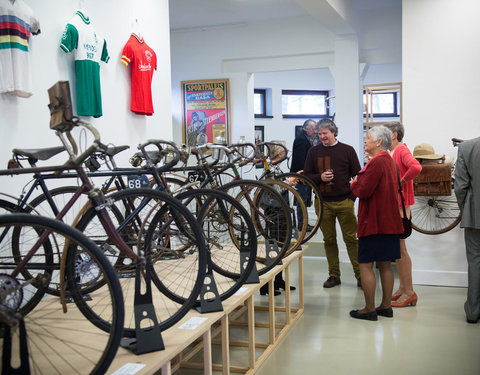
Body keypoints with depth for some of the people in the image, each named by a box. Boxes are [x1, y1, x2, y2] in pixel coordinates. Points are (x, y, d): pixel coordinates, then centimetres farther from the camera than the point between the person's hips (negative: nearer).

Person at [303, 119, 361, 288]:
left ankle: (360, 275, 7)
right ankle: (334, 275, 16)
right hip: (323, 203, 2)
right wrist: (320, 177, -9)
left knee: (351, 239, -1)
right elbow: (306, 175, 10)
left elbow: (357, 176, 5)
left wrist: (352, 197, -4)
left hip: (344, 202, -2)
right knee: (329, 240, 7)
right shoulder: (314, 151, 9)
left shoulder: (347, 150, 4)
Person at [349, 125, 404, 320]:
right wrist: (360, 183, 8)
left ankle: (369, 309, 3)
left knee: (366, 265, -2)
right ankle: (386, 306, 21)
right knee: (385, 265, 14)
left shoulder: (377, 162, -17)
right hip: (389, 222, 10)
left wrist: (354, 183, -1)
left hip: (374, 222, -10)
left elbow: (363, 191, -21)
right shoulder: (389, 160, 15)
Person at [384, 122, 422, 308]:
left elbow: (416, 167, -33)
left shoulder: (402, 150, -14)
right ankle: (402, 288, 24)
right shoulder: (389, 153, 13)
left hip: (400, 205, -9)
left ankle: (409, 293, 4)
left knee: (400, 248, -4)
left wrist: (401, 182, -21)